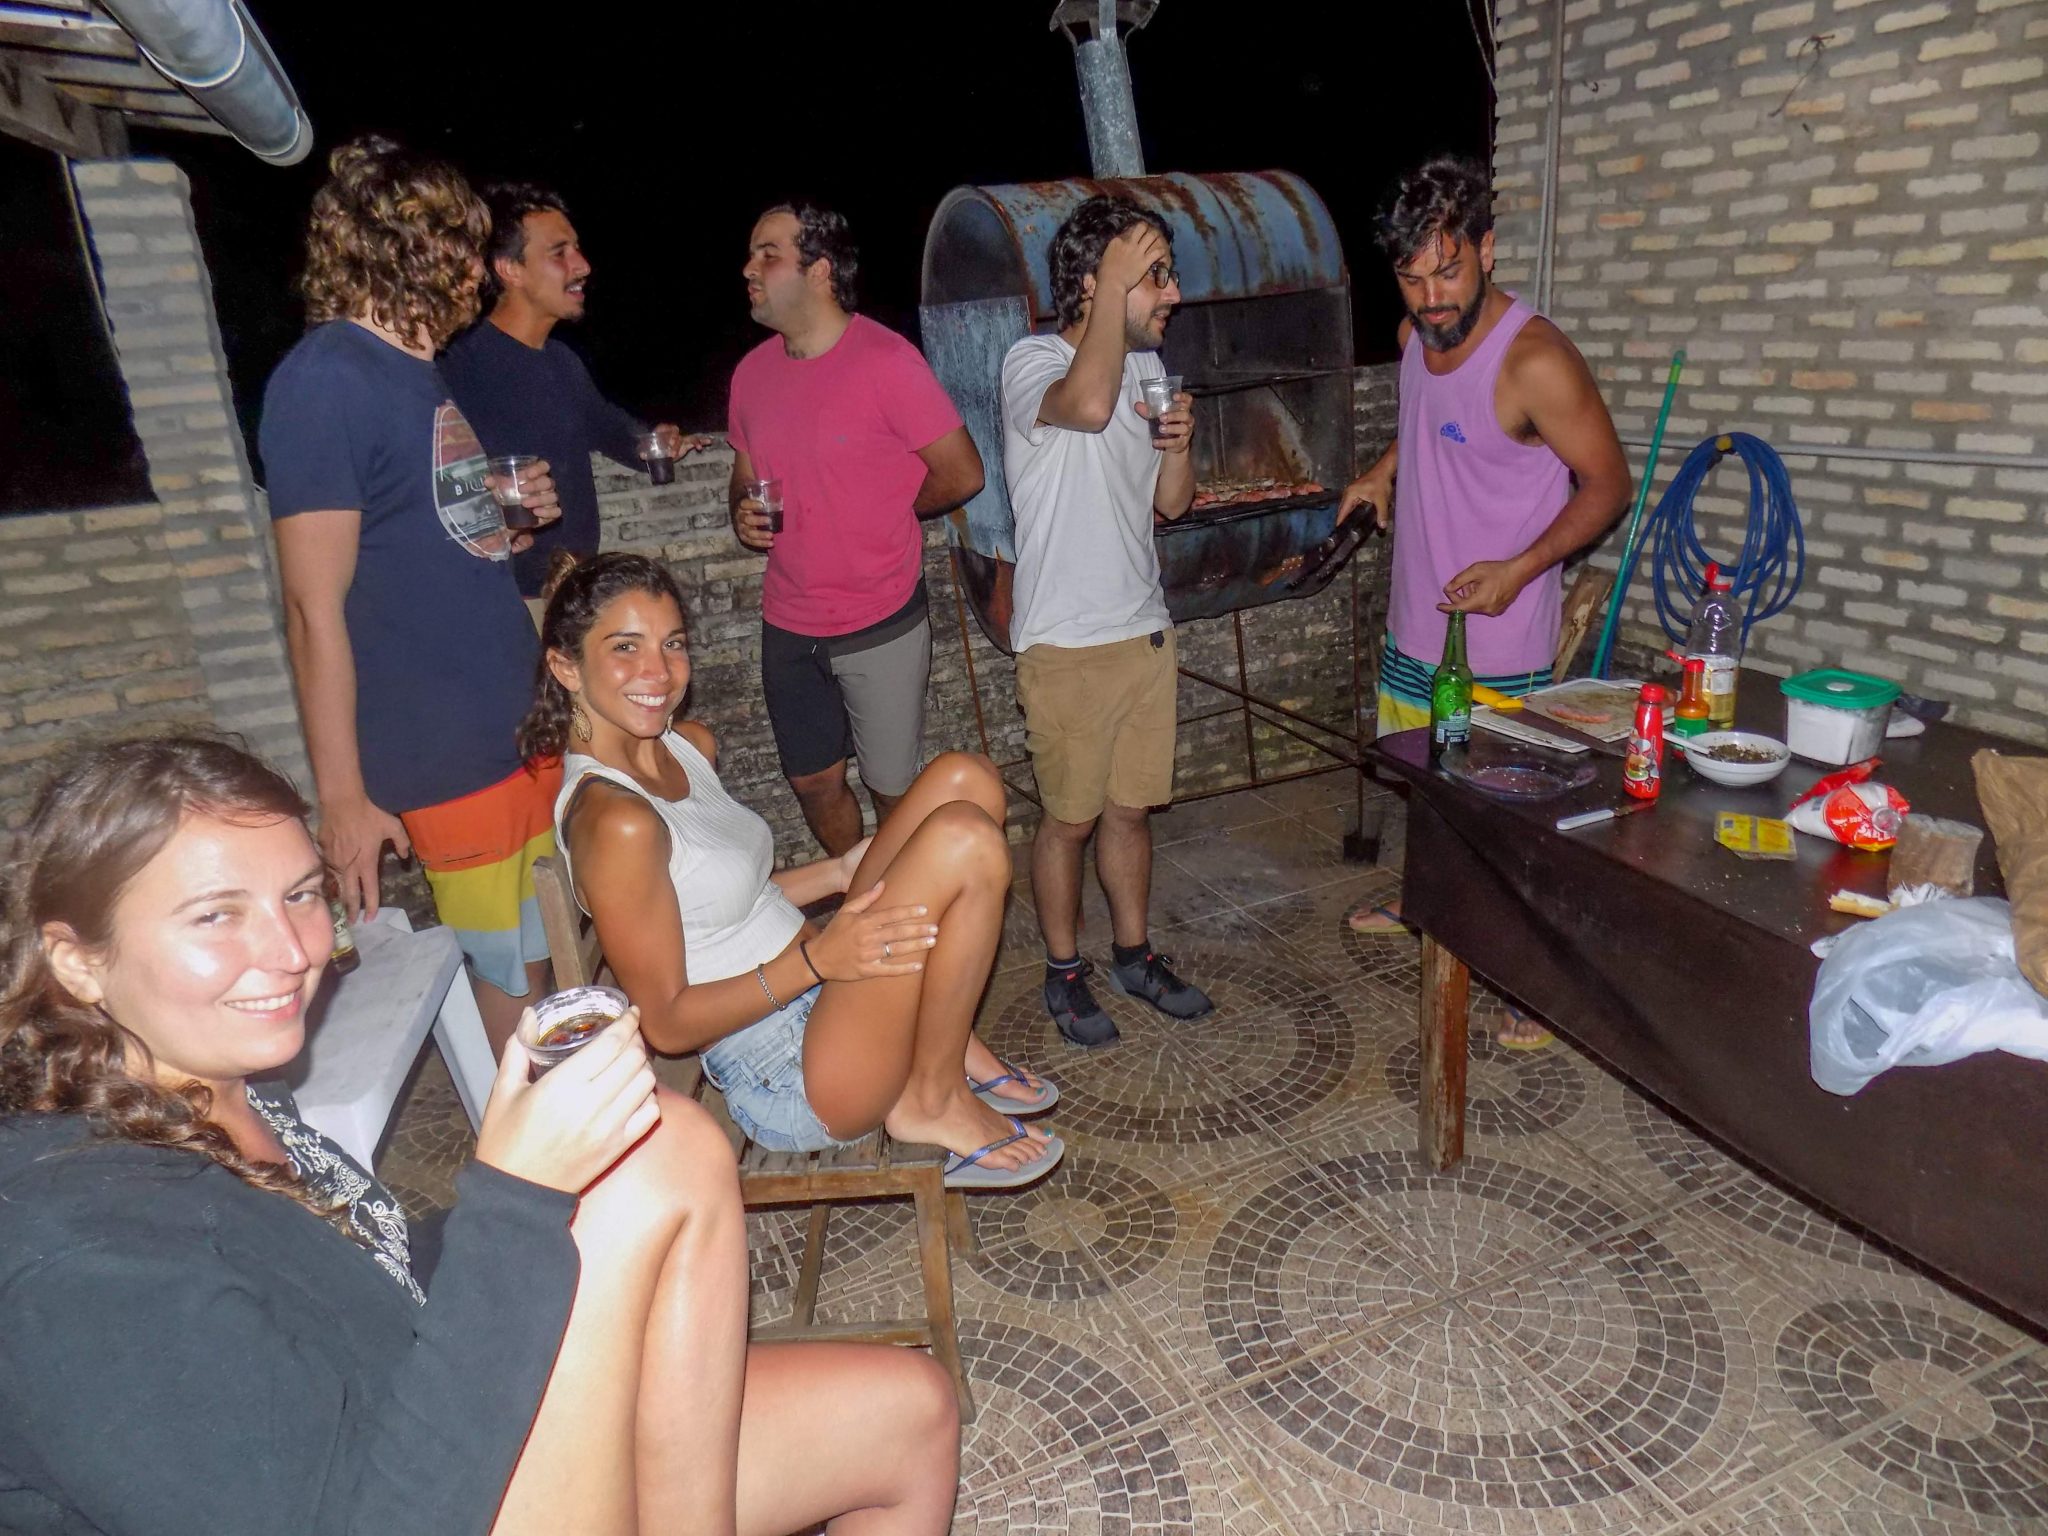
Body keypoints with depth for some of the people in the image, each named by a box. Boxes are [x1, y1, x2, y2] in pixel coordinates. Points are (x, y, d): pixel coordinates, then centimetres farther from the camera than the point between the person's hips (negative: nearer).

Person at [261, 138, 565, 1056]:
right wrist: (341, 796, -17)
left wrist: (507, 524, 4)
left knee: (565, 948, 18)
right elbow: (316, 608, -17)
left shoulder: (418, 368, 13)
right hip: (449, 750, -9)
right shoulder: (326, 379, -15)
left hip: (523, 722, 9)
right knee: (512, 976, 5)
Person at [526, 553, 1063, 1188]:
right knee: (966, 838, -22)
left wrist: (842, 872, 7)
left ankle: (951, 1039, 5)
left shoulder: (690, 746, 7)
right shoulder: (613, 820, -22)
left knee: (965, 778, 0)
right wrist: (816, 959, -26)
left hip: (814, 992, 9)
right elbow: (665, 1022, -18)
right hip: (788, 1085, -9)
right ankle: (931, 1102, -5)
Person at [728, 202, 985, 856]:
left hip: (880, 624, -6)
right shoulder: (753, 371, 6)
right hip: (787, 625, 6)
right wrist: (743, 514, -3)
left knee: (893, 790, 7)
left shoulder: (887, 360, -13)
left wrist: (881, 515, 0)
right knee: (813, 780, 15)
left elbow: (962, 474, -11)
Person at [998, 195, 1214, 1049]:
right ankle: (1064, 971, 26)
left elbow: (1171, 505, 14)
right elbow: (1087, 404, -38)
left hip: (1145, 630, 7)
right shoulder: (1033, 362, -13)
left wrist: (1180, 445, -7)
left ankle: (1134, 953, 34)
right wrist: (1117, 281, -26)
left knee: (1131, 808, 17)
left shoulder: (1147, 367, 10)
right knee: (1071, 817, 7)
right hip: (1067, 645, -6)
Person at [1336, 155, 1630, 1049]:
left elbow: (1607, 483, -16)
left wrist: (1521, 567, -28)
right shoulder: (1416, 334, 1)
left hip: (1498, 639, -7)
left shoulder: (1535, 361, -22)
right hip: (1415, 621, 8)